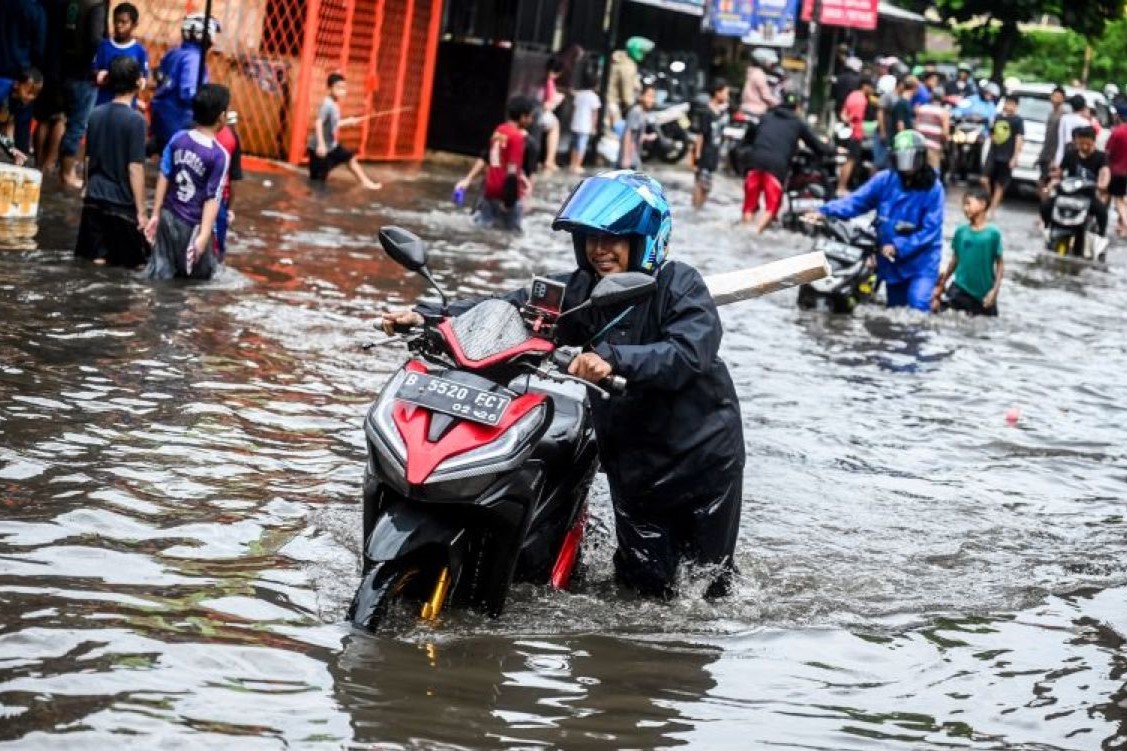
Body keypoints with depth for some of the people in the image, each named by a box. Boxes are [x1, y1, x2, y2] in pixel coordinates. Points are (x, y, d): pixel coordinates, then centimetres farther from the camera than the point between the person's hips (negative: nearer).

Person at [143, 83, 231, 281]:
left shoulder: (178, 139, -1)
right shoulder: (219, 155, -16)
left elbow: (164, 178, 2)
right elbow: (212, 199, -17)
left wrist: (155, 215, 9)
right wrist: (204, 235, -17)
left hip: (168, 217, 5)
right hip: (192, 226, -5)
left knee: (159, 273, 10)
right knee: (199, 277, 12)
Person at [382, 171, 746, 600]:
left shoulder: (679, 285, -15)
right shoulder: (579, 291, 0)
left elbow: (690, 351, -32)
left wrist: (614, 358, -46)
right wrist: (428, 317, -21)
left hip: (704, 452, -3)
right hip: (632, 462, 4)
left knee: (711, 578, 10)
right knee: (648, 585, 6)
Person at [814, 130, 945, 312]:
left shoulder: (932, 188, -12)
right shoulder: (885, 180, -1)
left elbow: (930, 229, -15)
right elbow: (856, 201, -6)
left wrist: (899, 247, -23)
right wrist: (826, 212, -22)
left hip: (920, 261, -4)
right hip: (892, 262, 5)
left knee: (918, 308, -22)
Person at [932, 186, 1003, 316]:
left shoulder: (993, 234, -8)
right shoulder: (961, 232, 1)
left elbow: (1000, 265, -3)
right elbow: (954, 260, 10)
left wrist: (994, 290, -9)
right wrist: (942, 284, 11)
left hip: (984, 293, -1)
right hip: (960, 288, 1)